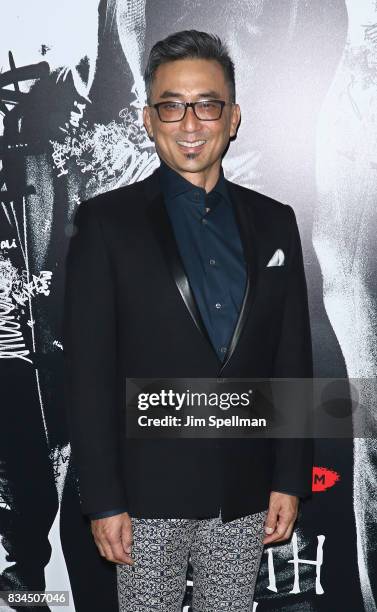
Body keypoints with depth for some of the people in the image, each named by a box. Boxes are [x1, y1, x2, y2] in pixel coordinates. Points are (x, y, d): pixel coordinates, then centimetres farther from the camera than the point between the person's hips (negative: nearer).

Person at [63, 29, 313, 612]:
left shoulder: (274, 222, 4)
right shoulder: (106, 222, -6)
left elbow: (293, 358, 6)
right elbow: (89, 371, -8)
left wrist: (290, 478, 3)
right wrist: (103, 500, -10)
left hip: (247, 493, 3)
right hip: (149, 492, -3)